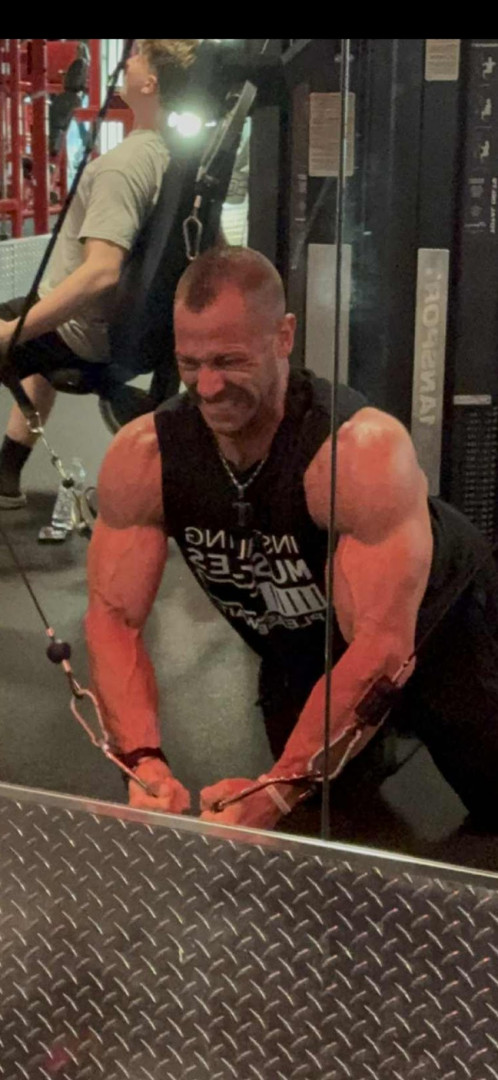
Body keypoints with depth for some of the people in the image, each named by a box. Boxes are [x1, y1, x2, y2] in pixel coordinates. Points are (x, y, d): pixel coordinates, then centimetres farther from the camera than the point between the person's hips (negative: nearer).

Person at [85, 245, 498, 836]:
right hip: (300, 647, 4)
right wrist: (145, 761, -39)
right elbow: (113, 618, -23)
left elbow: (383, 649, -41)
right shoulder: (141, 458, -26)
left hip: (436, 614, -3)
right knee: (317, 817, 11)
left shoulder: (363, 452, -39)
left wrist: (276, 792, -45)